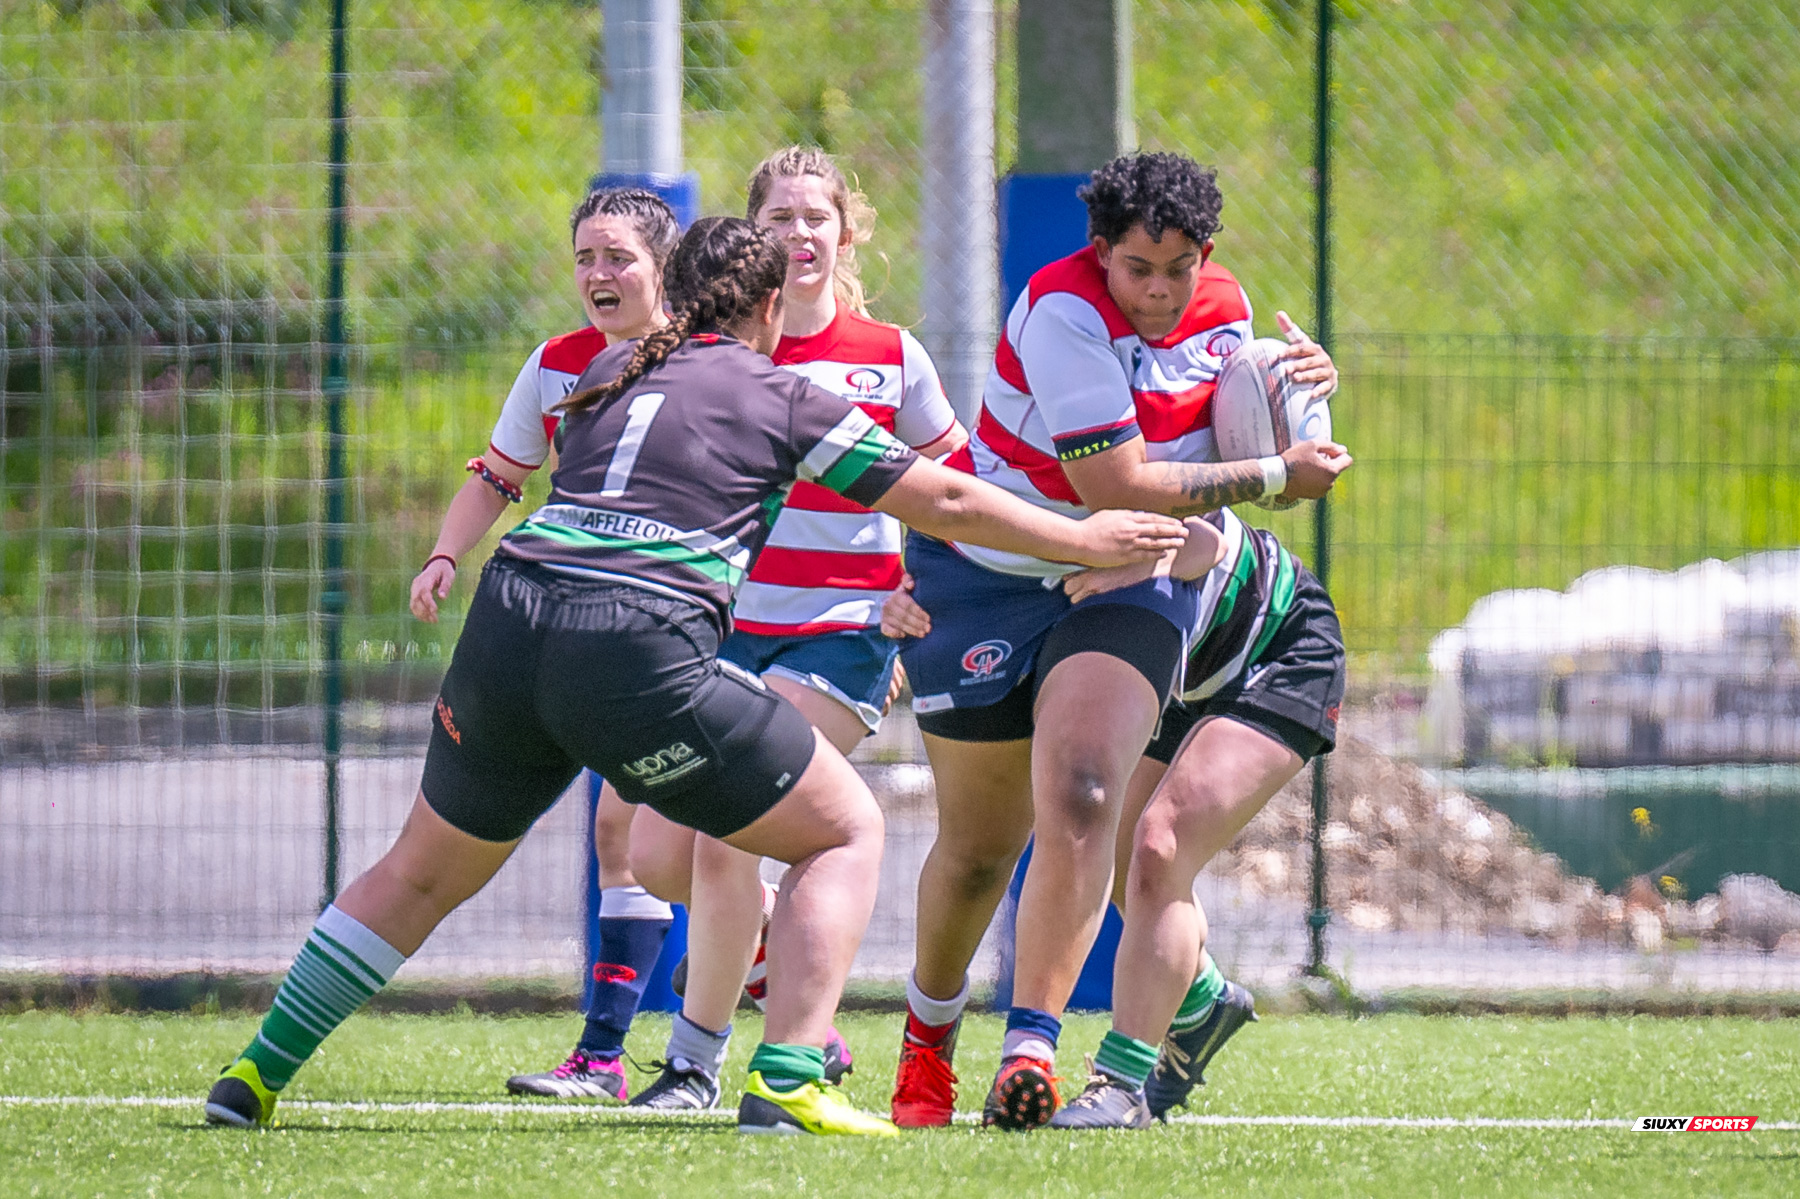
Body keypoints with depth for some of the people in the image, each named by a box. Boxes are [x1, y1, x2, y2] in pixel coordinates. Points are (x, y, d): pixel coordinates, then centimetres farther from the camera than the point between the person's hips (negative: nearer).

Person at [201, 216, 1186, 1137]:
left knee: (423, 872, 25)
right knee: (847, 832, 11)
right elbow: (946, 503, 14)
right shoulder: (781, 399, 10)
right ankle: (785, 1083, -5)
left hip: (507, 619, 5)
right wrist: (1086, 542, 26)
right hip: (642, 653, -5)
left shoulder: (605, 375, 23)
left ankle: (254, 1076, 23)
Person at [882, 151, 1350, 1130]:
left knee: (1080, 797, -22)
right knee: (980, 844, 6)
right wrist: (1274, 478, -19)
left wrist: (1300, 381, -5)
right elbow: (1117, 486, -26)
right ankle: (928, 1039, 32)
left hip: (1127, 584, 4)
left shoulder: (1222, 306, -2)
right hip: (985, 579, -4)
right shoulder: (1065, 313, -24)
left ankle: (1030, 1047, -25)